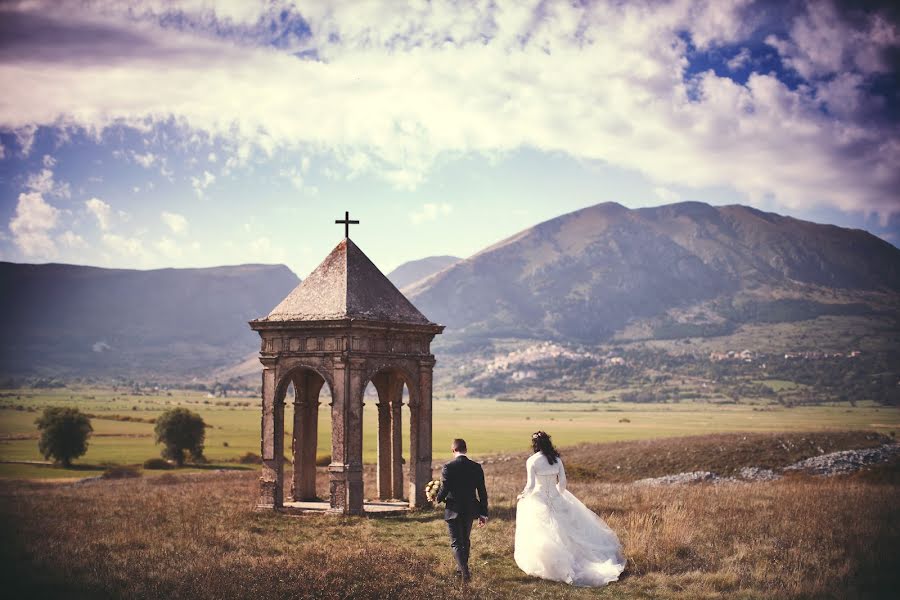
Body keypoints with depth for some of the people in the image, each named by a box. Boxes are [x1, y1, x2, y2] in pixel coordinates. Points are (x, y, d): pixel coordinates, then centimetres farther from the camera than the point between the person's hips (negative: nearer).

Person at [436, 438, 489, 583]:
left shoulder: (448, 467, -14)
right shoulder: (476, 467, -3)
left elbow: (444, 490, -16)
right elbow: (482, 492, -1)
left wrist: (437, 499, 6)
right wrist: (483, 513, 6)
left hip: (453, 511, -4)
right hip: (470, 511, 4)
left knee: (456, 543, 3)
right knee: (466, 540, 22)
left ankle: (465, 571, -13)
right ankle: (462, 567, 39)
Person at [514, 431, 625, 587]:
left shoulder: (532, 461, -13)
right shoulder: (556, 459, 0)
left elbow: (531, 485, -15)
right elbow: (563, 482, 5)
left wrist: (523, 495, 3)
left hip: (538, 500, -5)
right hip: (556, 500, 5)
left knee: (542, 537, 5)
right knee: (567, 530, 14)